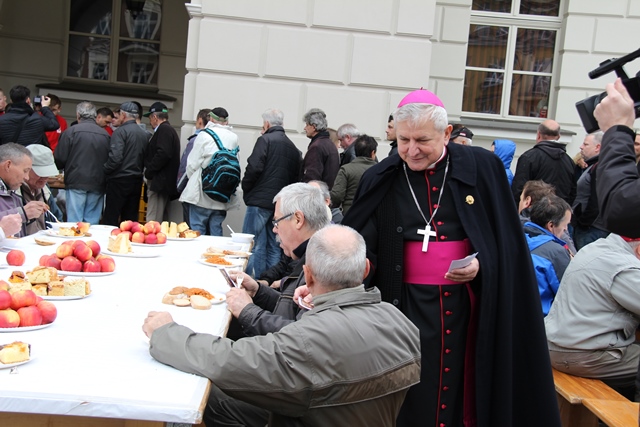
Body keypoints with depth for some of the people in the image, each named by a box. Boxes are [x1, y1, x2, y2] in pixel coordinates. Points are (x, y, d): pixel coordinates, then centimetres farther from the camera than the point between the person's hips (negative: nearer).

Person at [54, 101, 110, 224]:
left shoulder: (72, 131, -4)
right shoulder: (106, 134, 4)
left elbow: (60, 159, -5)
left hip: (76, 182, -3)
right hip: (98, 185, 3)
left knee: (74, 222, 0)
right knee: (92, 222, 7)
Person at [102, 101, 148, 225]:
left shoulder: (120, 131, -11)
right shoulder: (144, 134, 8)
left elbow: (115, 157, -20)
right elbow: (145, 159, 9)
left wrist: (105, 170, -6)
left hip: (119, 180, -6)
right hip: (137, 181, 7)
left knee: (110, 219, -2)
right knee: (130, 218, 10)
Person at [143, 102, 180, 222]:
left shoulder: (164, 130, -10)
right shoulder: (169, 130, 20)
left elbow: (163, 154, -22)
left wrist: (148, 172, -14)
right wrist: (149, 171, 16)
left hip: (159, 181, -10)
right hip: (165, 182, 10)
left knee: (153, 222, -13)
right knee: (162, 221, 12)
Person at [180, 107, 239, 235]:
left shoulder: (204, 135, -7)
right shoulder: (234, 138, 3)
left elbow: (192, 164, -4)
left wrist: (192, 180, 14)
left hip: (202, 192, -4)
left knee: (197, 230, 1)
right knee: (216, 230, 10)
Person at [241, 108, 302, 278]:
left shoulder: (265, 140, -6)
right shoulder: (293, 148, 14)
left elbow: (254, 168, -14)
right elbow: (297, 177, 12)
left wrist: (246, 189, 0)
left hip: (260, 200, -6)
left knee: (254, 247, -3)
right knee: (274, 248, 11)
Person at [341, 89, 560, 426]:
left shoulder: (482, 168, -3)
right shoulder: (380, 180, -1)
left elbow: (506, 238, 2)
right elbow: (361, 245, 1)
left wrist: (481, 264, -14)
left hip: (467, 303, 0)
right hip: (406, 306, 0)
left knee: (462, 392, 8)